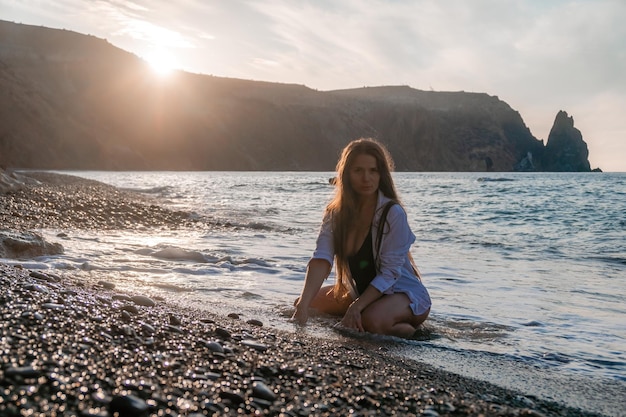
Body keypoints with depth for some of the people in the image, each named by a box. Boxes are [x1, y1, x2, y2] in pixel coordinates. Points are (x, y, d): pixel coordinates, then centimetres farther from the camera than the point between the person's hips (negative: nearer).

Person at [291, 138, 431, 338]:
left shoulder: (393, 213, -22)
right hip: (361, 291, 6)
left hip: (403, 292, -6)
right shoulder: (335, 213, -7)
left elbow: (389, 272, -22)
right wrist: (303, 307, -36)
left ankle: (403, 329, -3)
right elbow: (321, 259, -21)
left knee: (373, 321, -35)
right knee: (309, 300, 5)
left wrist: (357, 306, -31)